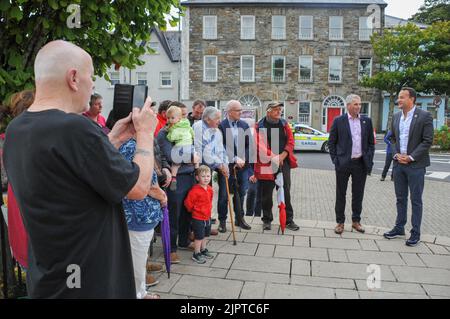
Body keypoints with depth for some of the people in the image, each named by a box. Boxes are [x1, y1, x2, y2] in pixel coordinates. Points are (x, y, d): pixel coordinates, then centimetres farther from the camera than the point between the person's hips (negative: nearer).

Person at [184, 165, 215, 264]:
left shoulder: (210, 189, 1)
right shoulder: (195, 190, -24)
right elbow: (188, 203, -17)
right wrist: (194, 210, -3)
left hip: (207, 217, 7)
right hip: (198, 218, -7)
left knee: (205, 235, 20)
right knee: (199, 237, 2)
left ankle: (203, 250, 37)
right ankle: (196, 254, 16)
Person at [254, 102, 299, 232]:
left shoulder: (284, 124, 12)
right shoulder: (260, 126, -1)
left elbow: (290, 141, 4)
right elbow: (260, 145, -12)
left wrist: (282, 155, -10)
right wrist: (273, 157, -18)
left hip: (284, 162, 3)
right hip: (266, 164, -3)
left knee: (286, 191, 6)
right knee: (267, 193, 5)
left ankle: (288, 220, 18)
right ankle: (267, 220, 20)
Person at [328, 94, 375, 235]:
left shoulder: (367, 121, 6)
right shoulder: (338, 121, -2)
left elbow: (371, 142, 10)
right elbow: (331, 142, 1)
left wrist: (369, 160, 2)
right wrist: (335, 160, -5)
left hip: (361, 163, 3)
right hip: (343, 164, -2)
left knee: (358, 194, 11)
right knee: (341, 194, 6)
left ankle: (356, 221, 26)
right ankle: (340, 222, 17)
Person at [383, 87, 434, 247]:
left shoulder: (424, 116, -8)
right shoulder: (396, 116, 8)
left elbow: (427, 141, -10)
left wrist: (411, 157, -15)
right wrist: (397, 154, -1)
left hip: (416, 164, -5)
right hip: (399, 162, 5)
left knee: (416, 200, 3)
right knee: (401, 198, 14)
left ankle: (415, 233, 13)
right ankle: (399, 228, 26)